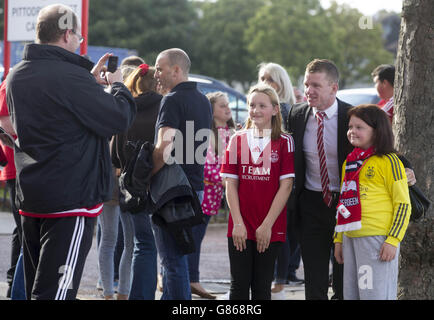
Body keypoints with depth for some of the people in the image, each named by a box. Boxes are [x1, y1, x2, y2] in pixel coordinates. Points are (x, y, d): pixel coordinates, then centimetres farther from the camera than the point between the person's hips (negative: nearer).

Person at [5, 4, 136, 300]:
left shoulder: (17, 76, 9)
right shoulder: (71, 76, -18)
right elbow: (119, 118, -13)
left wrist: (92, 83, 20)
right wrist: (118, 87, 6)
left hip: (30, 198, 9)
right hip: (74, 197, -8)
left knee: (36, 289, 14)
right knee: (55, 290, -11)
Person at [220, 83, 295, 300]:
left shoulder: (284, 142, 1)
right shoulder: (237, 140, 7)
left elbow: (286, 186, -4)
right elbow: (230, 185, 4)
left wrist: (267, 225, -10)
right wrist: (238, 223, -6)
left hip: (270, 229, -1)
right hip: (240, 228, 1)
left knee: (262, 287, 4)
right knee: (239, 286, 0)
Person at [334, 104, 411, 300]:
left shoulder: (389, 161, -6)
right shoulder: (349, 163, 16)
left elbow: (403, 204, -8)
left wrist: (393, 240, -14)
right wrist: (338, 239, 20)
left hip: (378, 239, -7)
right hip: (351, 238, 7)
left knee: (376, 294, -7)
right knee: (351, 294, 9)